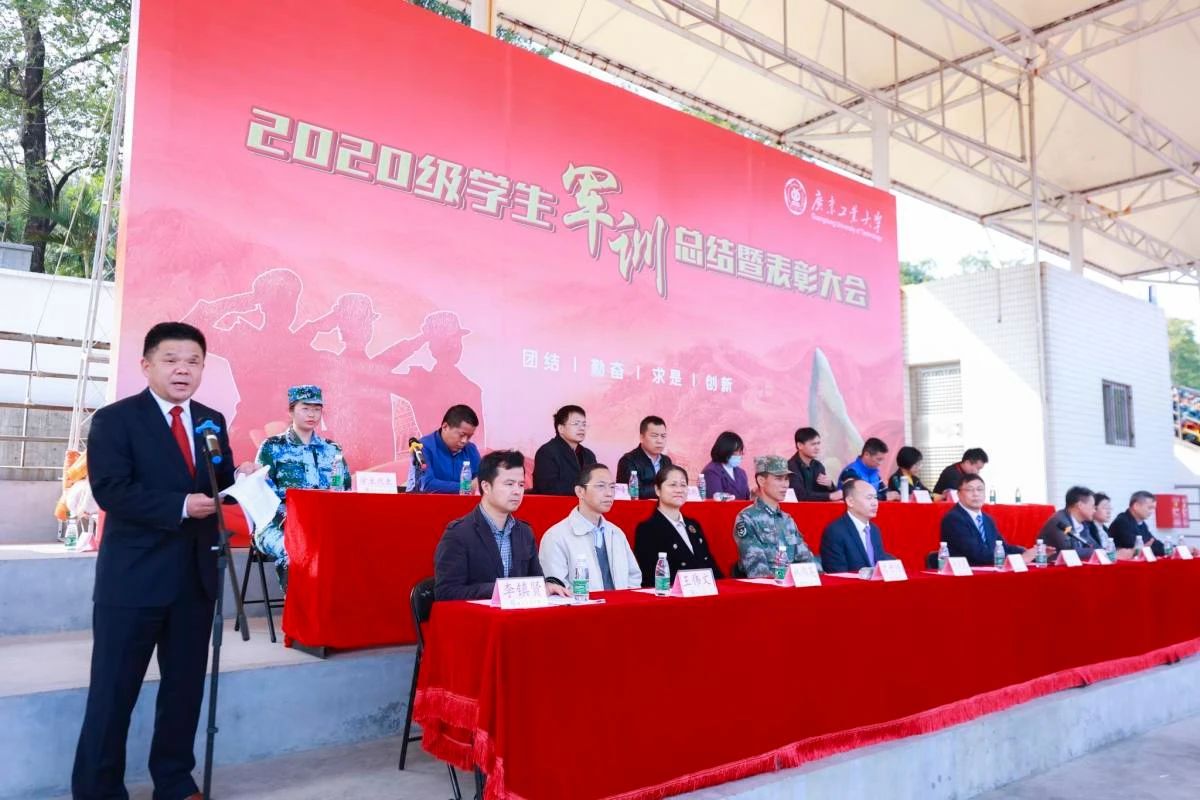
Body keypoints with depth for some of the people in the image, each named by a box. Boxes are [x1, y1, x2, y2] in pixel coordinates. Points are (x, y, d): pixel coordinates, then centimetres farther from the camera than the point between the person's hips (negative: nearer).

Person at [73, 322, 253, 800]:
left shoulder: (212, 422, 11)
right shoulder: (114, 419, -6)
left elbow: (219, 485, 11)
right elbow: (111, 490, -17)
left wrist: (240, 481, -11)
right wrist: (180, 506, -24)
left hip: (196, 574, 6)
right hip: (134, 575, -5)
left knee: (186, 686, 15)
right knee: (114, 691, 5)